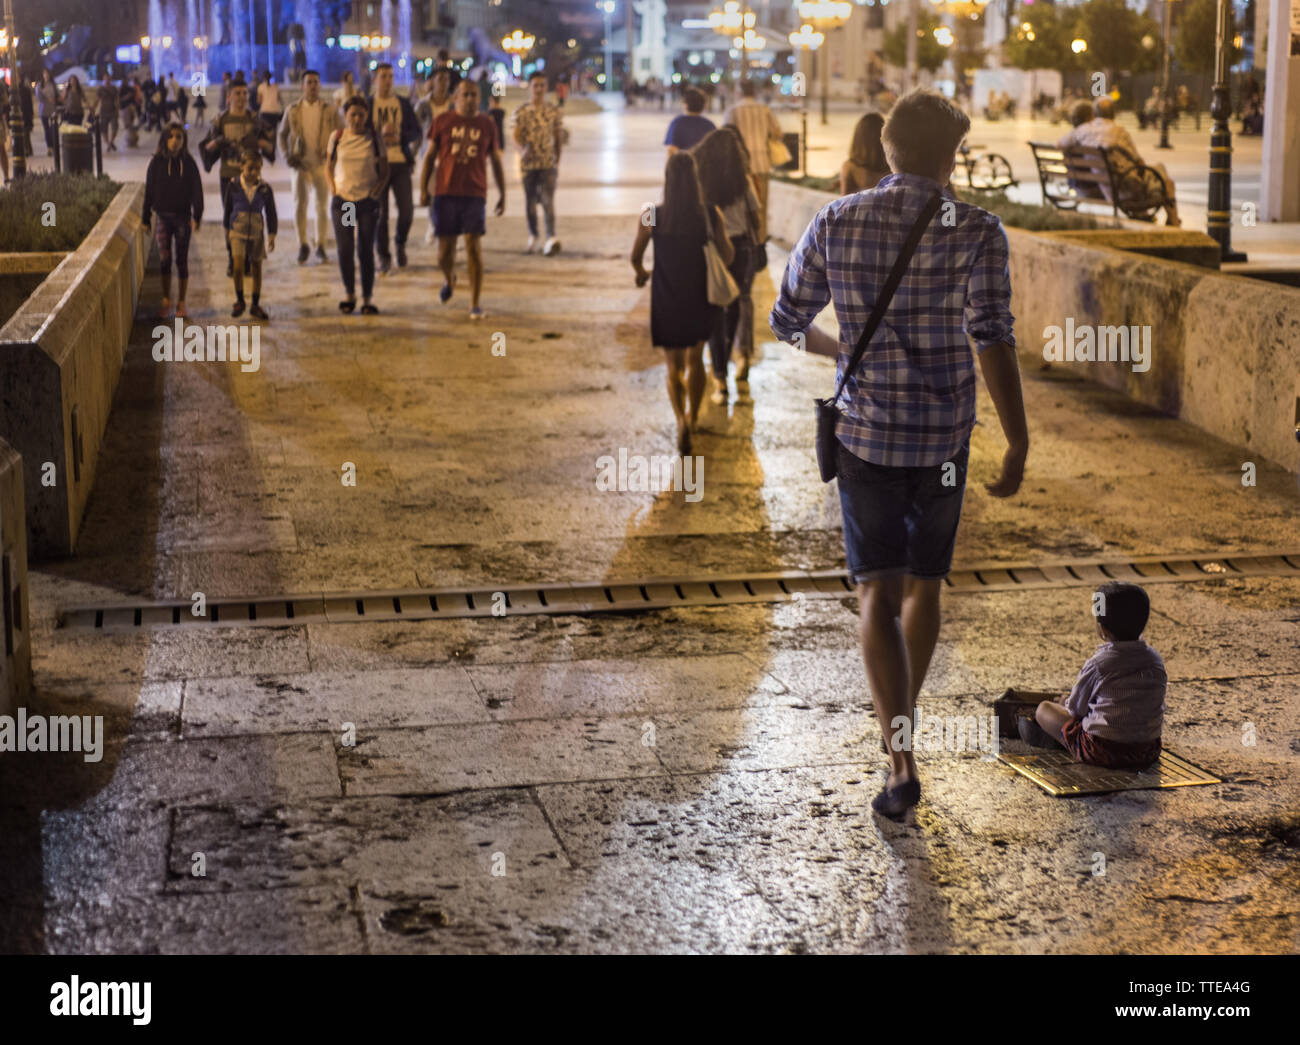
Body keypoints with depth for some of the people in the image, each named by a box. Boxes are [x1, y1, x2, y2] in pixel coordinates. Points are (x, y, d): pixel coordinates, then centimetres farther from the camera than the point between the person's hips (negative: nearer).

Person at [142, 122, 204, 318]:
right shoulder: (157, 162, -1)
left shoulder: (188, 163, -1)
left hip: (182, 216, 0)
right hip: (162, 215, 0)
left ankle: (181, 302, 15)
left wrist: (196, 216, -8)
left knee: (182, 261, 5)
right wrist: (146, 219, 4)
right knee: (164, 258, -10)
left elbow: (197, 190, 1)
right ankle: (166, 300, 2)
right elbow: (149, 190, 4)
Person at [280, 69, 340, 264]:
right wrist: (287, 155, 0)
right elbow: (283, 135, 14)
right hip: (300, 164, 0)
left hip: (322, 163, 0)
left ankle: (320, 246, 17)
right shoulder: (293, 110, 5)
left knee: (322, 206, 3)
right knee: (299, 205, -8)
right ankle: (302, 246, 7)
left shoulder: (329, 110, 2)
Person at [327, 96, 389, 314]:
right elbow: (329, 167, 13)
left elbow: (384, 171, 5)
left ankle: (367, 298, 8)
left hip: (367, 200, -1)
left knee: (366, 251, 1)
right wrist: (333, 190, 1)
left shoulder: (374, 138, -2)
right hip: (342, 200, 1)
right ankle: (350, 294, 18)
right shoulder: (337, 137, 2)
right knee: (344, 250, 1)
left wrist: (377, 191, -7)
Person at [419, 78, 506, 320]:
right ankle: (449, 280, 38)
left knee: (474, 248, -9)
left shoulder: (487, 125, 8)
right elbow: (430, 156, 9)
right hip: (445, 193, 0)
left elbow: (496, 161, 15)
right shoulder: (443, 121, 5)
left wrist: (502, 195, 13)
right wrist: (423, 189, 3)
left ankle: (475, 304, -4)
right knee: (445, 249, 3)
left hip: (475, 194, 0)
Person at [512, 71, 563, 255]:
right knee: (530, 200, 9)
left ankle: (551, 238, -24)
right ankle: (533, 237, 25)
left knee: (548, 199, -14)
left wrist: (557, 160, 12)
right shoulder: (521, 112, 1)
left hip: (548, 163, 0)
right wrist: (522, 149, -28)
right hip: (528, 162, 0)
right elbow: (517, 135, -7)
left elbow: (558, 136, 12)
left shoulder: (553, 111, 6)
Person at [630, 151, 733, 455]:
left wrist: (640, 272, 20)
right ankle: (693, 417, 39)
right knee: (695, 359, 25)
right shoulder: (712, 215, -13)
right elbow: (728, 257, -3)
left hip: (667, 301, -1)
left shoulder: (651, 216, -15)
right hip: (701, 299, 1)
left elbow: (635, 257, -3)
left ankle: (681, 420, -10)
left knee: (675, 366, 12)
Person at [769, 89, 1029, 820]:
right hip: (945, 436, 0)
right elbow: (993, 336, -21)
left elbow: (787, 320, 8)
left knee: (879, 595, 1)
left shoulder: (838, 222, -2)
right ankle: (902, 718, 39)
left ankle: (900, 761, -12)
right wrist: (1019, 444, -20)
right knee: (924, 582, 20)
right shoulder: (977, 230, -9)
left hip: (866, 432, 0)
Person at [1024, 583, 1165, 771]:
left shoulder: (1098, 663, -14)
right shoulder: (1156, 660, 0)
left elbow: (1076, 709, -4)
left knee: (1044, 708, 14)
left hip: (1102, 752, -5)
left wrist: (1066, 702, 21)